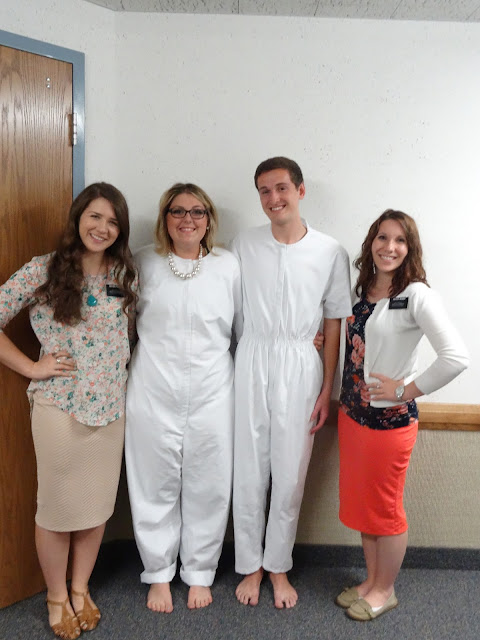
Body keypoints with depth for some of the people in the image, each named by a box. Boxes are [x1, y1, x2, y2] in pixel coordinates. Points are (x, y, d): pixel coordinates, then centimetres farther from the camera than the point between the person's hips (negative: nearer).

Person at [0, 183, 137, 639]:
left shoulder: (124, 274, 3)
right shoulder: (42, 271, -8)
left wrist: (123, 363, 1)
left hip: (111, 407, 4)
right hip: (58, 406, -3)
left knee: (98, 503, 16)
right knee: (57, 504, 12)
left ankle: (81, 589, 39)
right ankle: (56, 597, 35)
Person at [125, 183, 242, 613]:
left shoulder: (228, 265, 2)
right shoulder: (144, 262, 2)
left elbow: (243, 327, 8)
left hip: (211, 392, 0)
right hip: (154, 392, 0)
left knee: (208, 488, 9)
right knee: (156, 485, 11)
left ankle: (200, 573, 32)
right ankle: (159, 574, 32)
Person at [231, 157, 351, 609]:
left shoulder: (330, 252, 0)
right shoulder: (244, 245, 2)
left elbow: (334, 323, 3)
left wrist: (327, 389, 1)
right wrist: (227, 373, 0)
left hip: (300, 366, 0)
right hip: (252, 362, 1)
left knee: (290, 473, 8)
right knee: (248, 470, 8)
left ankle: (278, 566, 30)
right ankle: (250, 565, 28)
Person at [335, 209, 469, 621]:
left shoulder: (417, 295, -16)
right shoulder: (361, 292, 6)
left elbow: (456, 357, -25)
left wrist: (407, 390, -19)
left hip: (390, 420, -7)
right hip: (352, 414, 7)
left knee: (384, 509, 10)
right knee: (360, 503, 18)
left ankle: (385, 591, 32)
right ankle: (371, 581, 38)